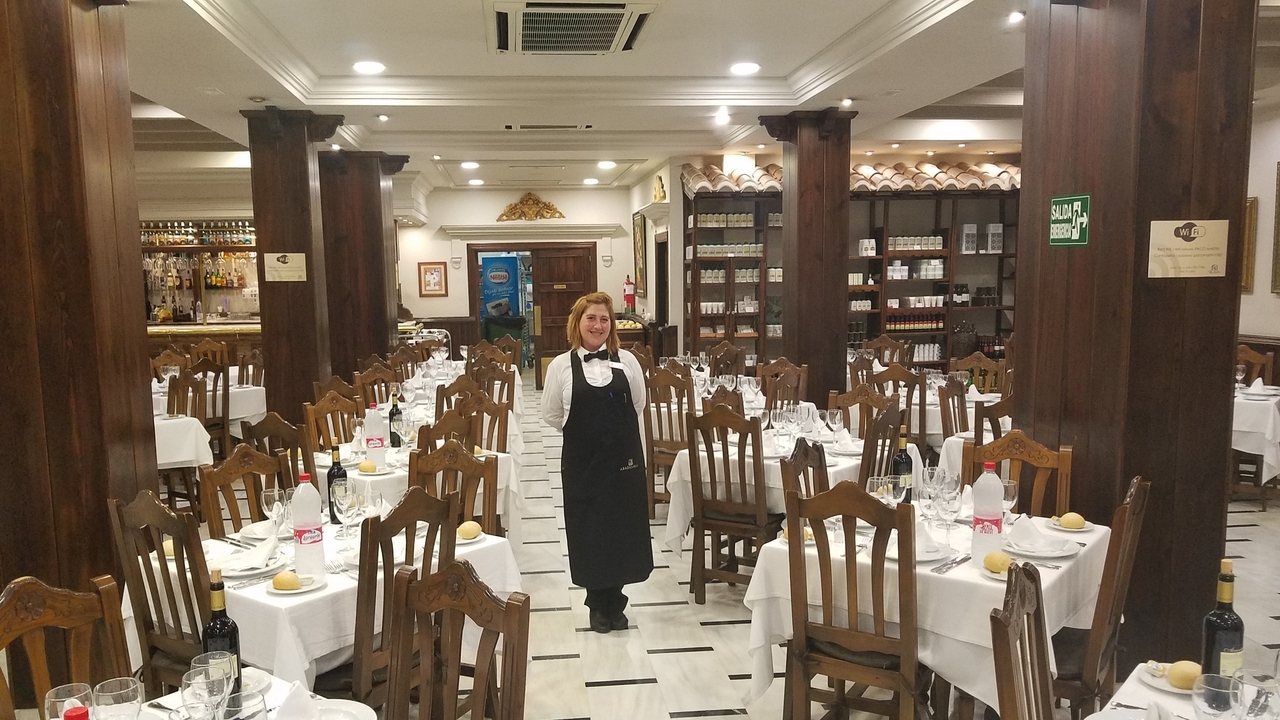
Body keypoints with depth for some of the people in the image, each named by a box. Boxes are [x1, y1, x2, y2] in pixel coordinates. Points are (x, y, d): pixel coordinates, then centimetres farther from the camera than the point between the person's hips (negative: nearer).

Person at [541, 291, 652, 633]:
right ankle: (598, 604, 24)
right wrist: (584, 432, 6)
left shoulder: (627, 361, 0)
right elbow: (551, 416, 3)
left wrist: (615, 432, 11)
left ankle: (614, 602, 27)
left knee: (623, 526, 7)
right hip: (582, 462, -1)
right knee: (589, 528, 5)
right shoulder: (561, 366, -4)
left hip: (624, 458, 1)